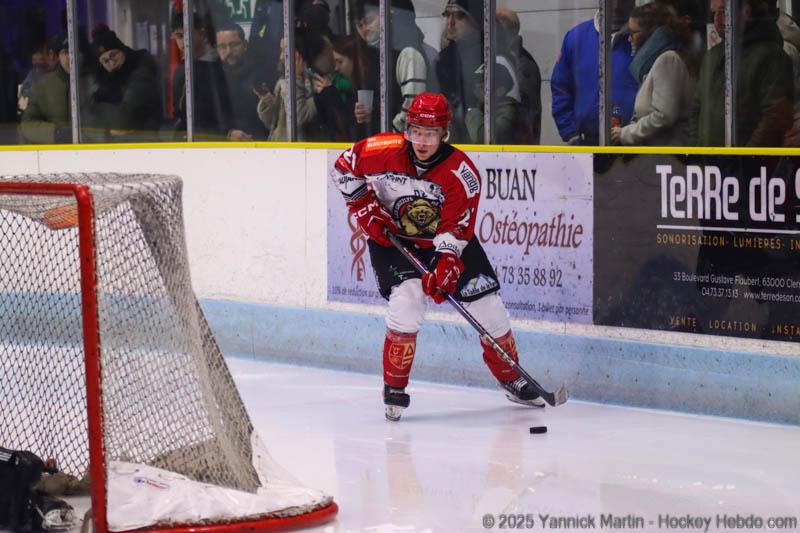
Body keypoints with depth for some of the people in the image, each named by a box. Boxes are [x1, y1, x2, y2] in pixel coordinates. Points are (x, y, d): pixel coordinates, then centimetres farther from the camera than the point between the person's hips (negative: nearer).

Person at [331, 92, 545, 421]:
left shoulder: (462, 173, -23)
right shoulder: (383, 152, -22)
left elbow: (456, 230, -22)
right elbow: (344, 168, -5)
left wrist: (444, 266, -37)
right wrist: (365, 209, -10)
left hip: (447, 240, 1)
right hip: (391, 237, -1)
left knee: (487, 305, 0)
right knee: (407, 298, -25)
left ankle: (511, 380, 23)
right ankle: (394, 389, -9)